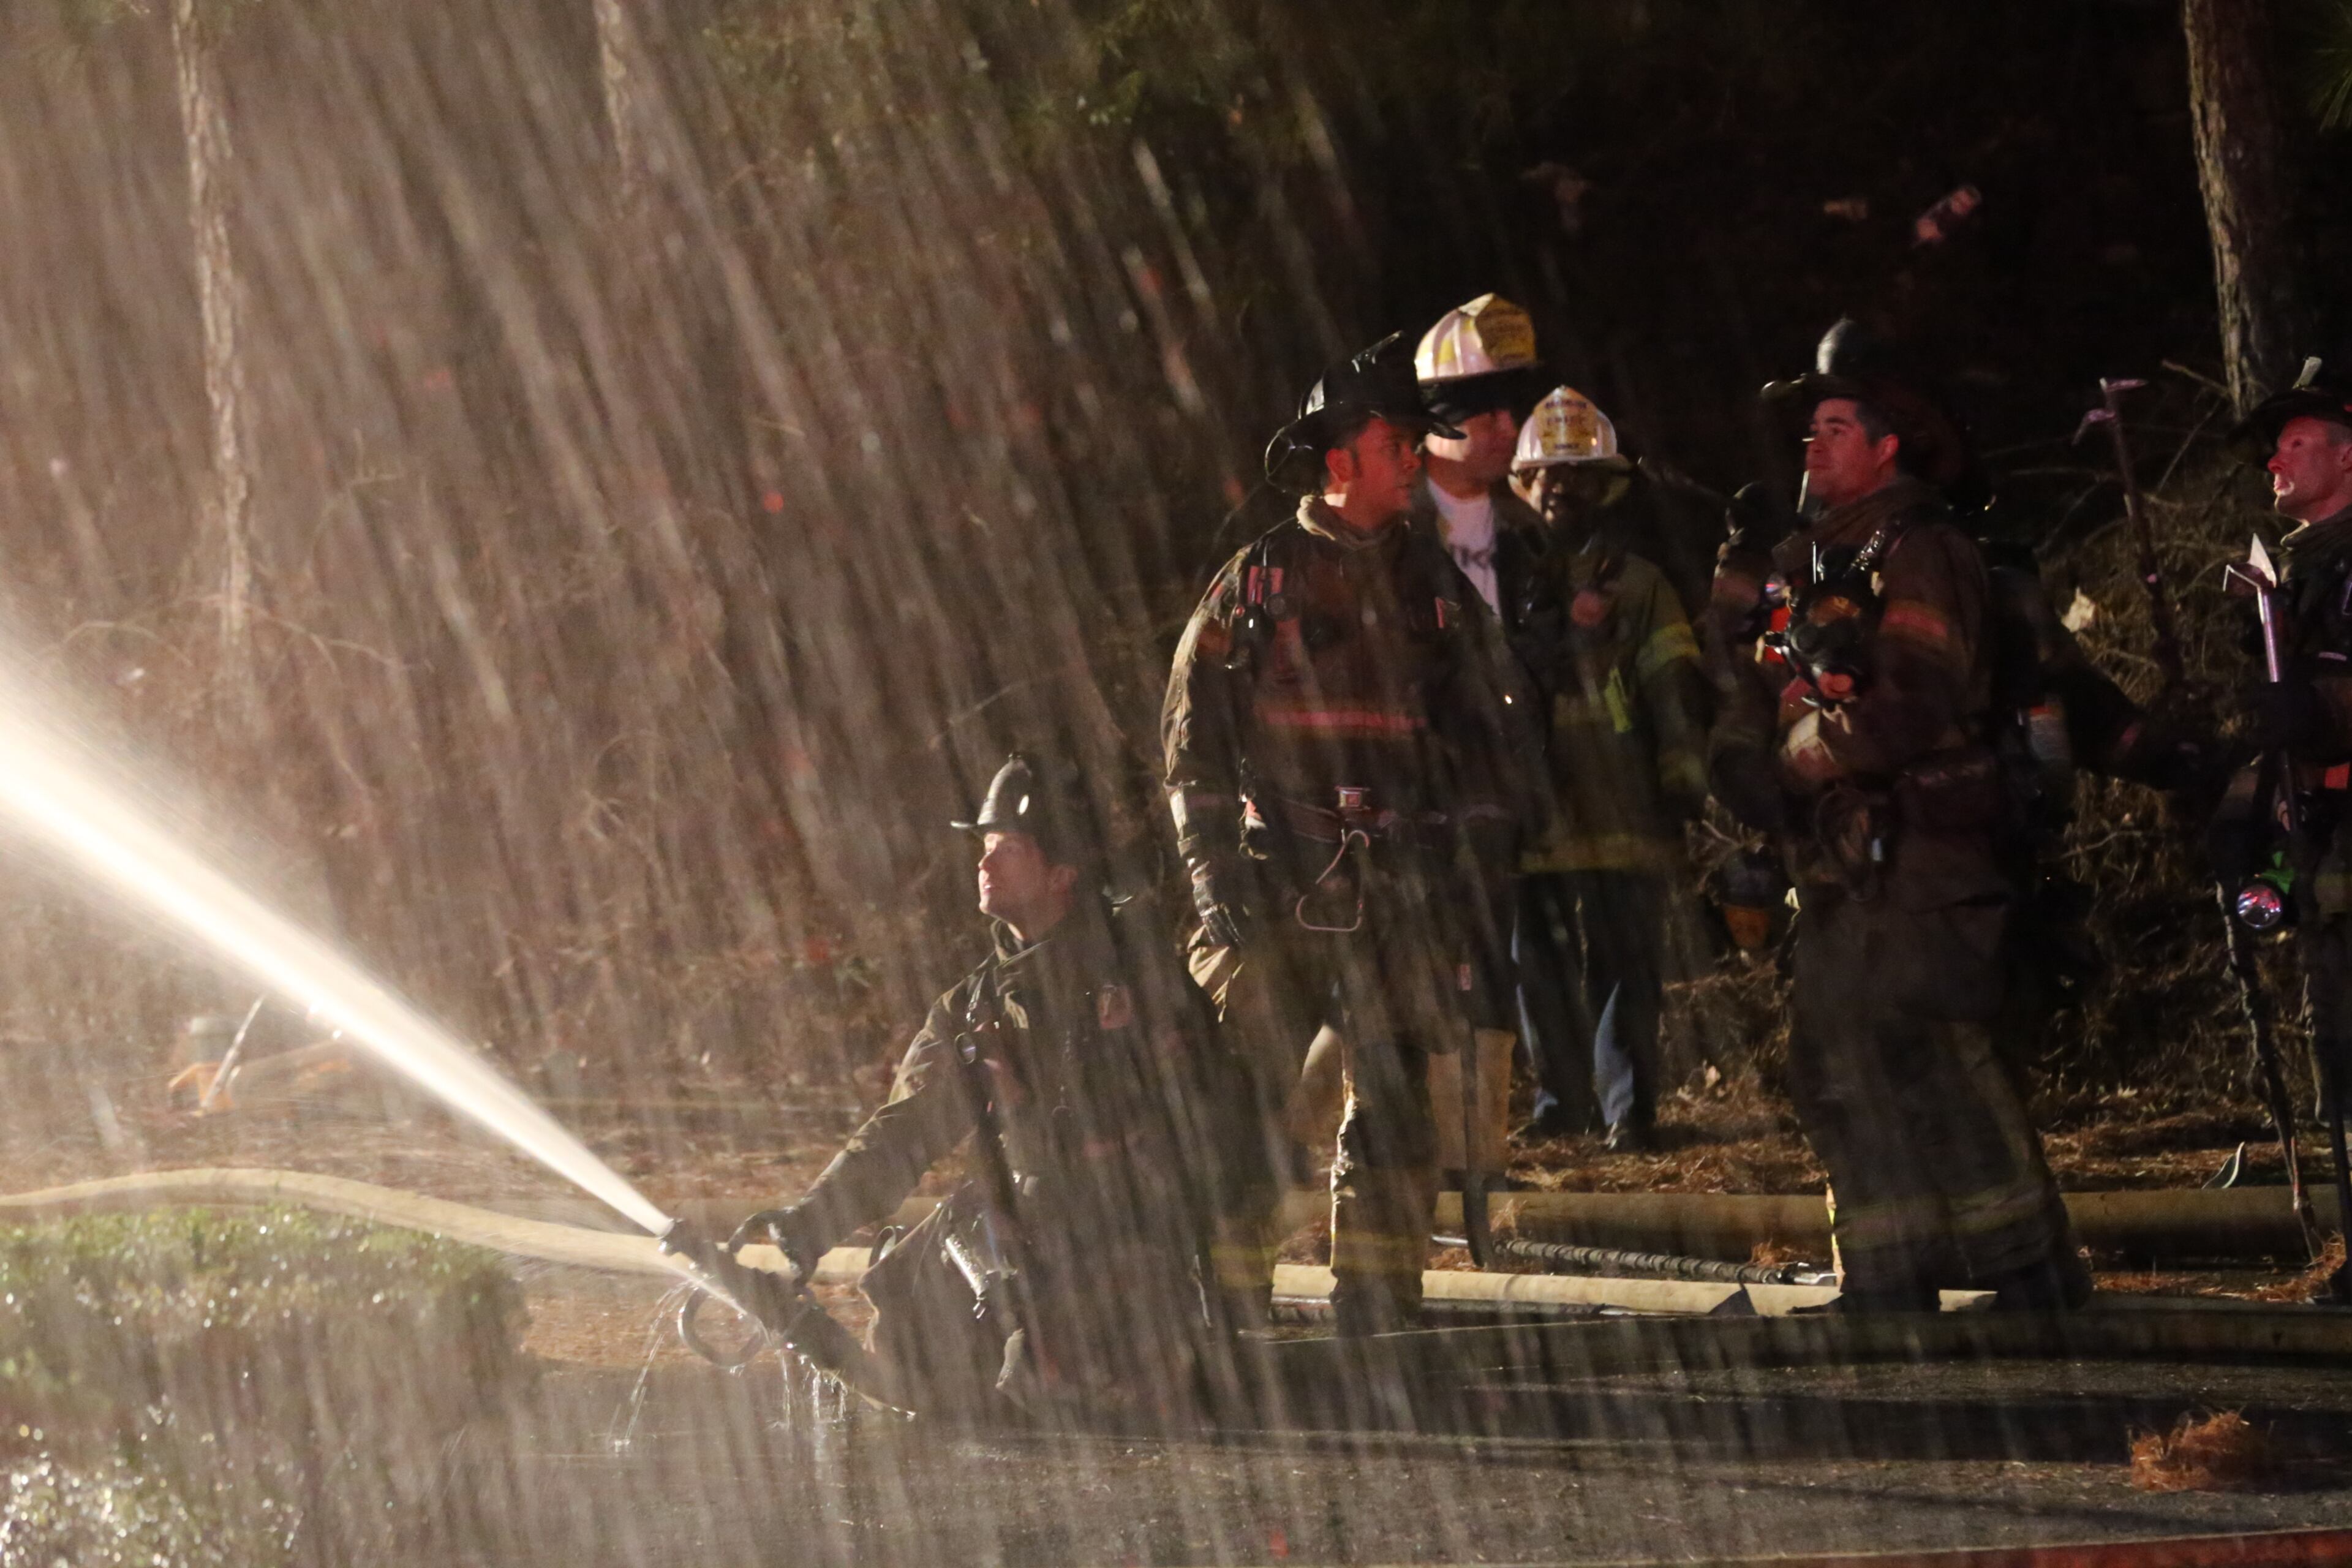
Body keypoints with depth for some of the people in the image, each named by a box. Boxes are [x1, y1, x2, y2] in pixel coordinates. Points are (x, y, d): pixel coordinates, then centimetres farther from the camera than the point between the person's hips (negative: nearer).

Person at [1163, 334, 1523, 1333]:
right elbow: (1192, 740, 4)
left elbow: (1479, 744, 17)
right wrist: (1217, 875, -5)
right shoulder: (1254, 584, 4)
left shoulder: (1434, 591, 13)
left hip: (1401, 896, 3)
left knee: (1393, 1110, 0)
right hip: (1275, 887, -3)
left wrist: (1474, 869, 7)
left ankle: (1378, 1308, 7)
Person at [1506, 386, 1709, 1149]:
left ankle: (1629, 1107, 1)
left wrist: (1684, 783, -6)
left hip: (1619, 811, -4)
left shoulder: (1635, 583, 7)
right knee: (1535, 965, 5)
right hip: (1532, 814, 4)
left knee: (1623, 965, -5)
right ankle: (1561, 1098, 16)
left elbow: (1676, 693, 2)